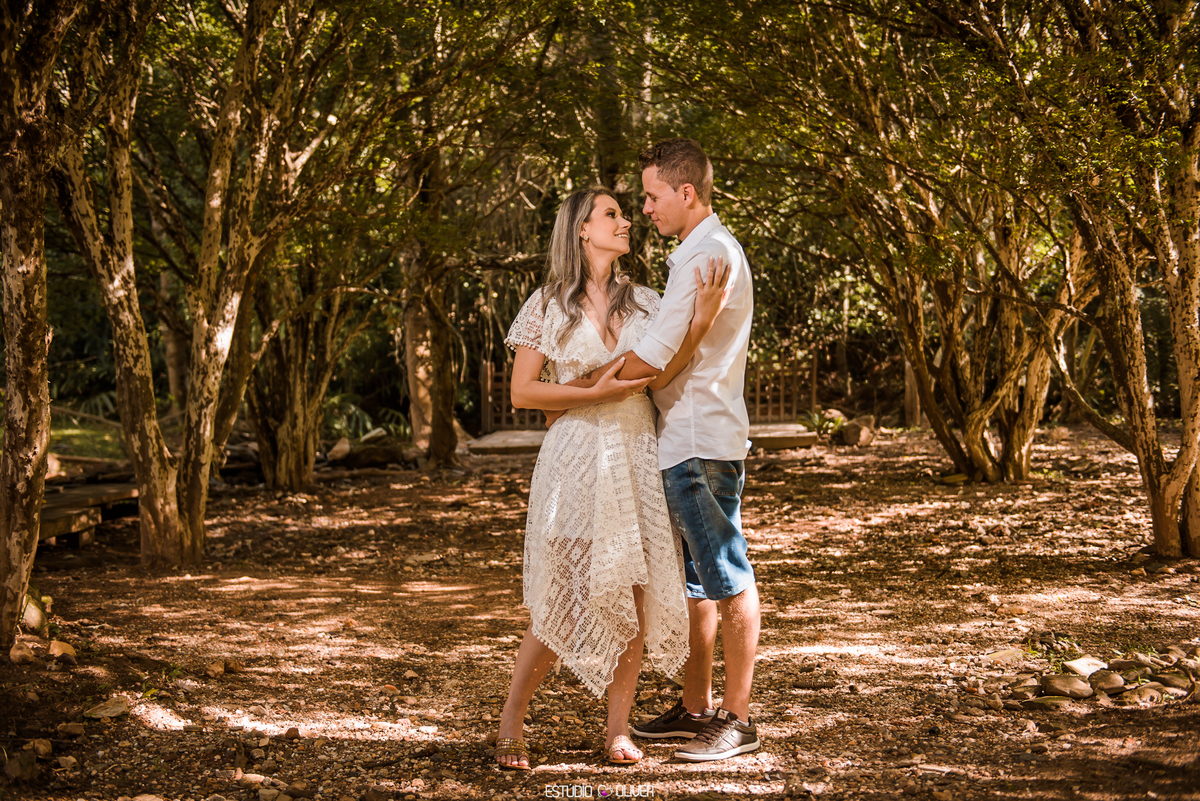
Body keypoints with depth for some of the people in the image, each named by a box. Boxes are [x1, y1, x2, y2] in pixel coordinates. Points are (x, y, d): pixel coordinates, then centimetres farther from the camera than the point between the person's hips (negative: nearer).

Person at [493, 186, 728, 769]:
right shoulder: (548, 305, 0)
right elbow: (521, 393, -3)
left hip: (639, 458, 4)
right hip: (577, 458, -4)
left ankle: (618, 729, 12)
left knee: (637, 595, 1)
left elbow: (662, 372, -5)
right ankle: (510, 724, 12)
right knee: (566, 602, -3)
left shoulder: (643, 303, 10)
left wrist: (701, 318, -19)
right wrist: (595, 393, -13)